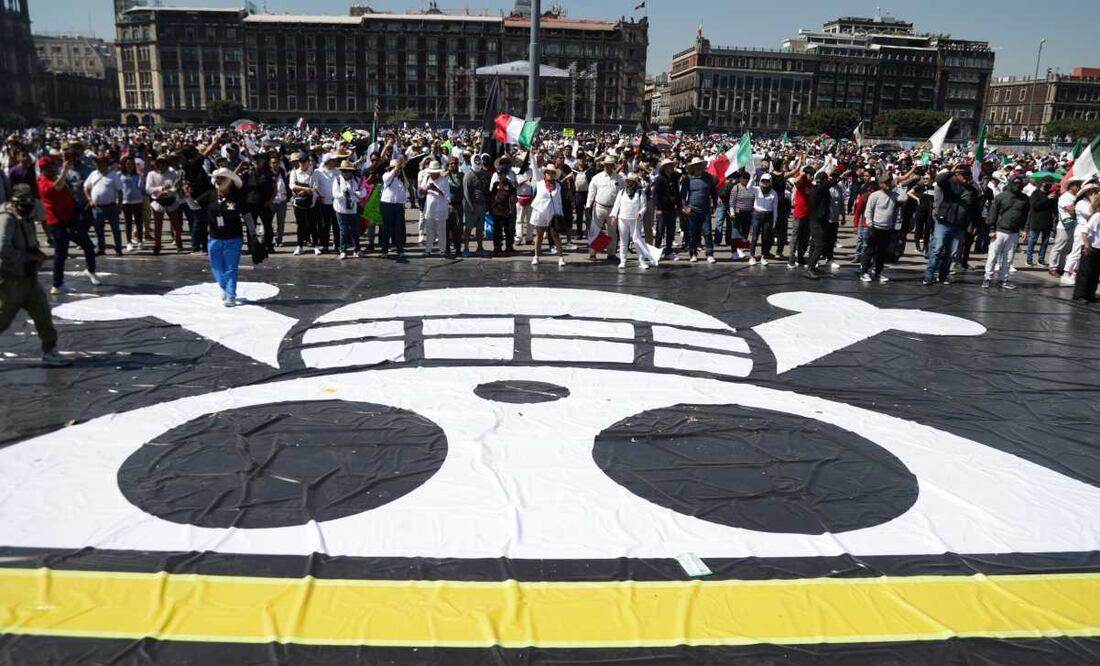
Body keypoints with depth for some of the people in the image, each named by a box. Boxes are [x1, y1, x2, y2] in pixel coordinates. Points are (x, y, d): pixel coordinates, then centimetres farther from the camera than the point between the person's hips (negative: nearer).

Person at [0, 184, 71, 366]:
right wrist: (31, 256, -20)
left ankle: (50, 352, 12)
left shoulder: (26, 217, 8)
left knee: (43, 313, 5)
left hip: (28, 277, 8)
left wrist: (37, 253, 3)